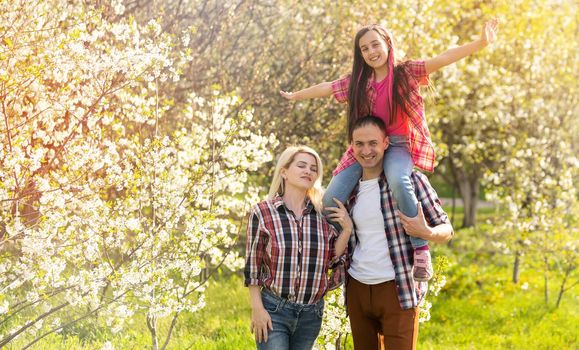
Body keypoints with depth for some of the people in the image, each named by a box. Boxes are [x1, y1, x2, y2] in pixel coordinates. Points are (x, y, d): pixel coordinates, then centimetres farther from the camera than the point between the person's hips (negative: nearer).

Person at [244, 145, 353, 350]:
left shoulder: (324, 215, 4)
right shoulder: (262, 212, -6)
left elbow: (331, 260, 7)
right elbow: (252, 264, -2)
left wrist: (346, 229, -5)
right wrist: (257, 308, -6)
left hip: (312, 313, 4)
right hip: (273, 311, -4)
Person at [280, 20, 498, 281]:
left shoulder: (407, 72, -3)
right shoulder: (357, 82, 8)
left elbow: (444, 59, -16)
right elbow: (326, 88, 21)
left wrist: (481, 43, -29)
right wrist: (294, 96, 34)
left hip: (399, 145, -4)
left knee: (397, 181, -39)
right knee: (331, 199, -13)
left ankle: (420, 247, -30)